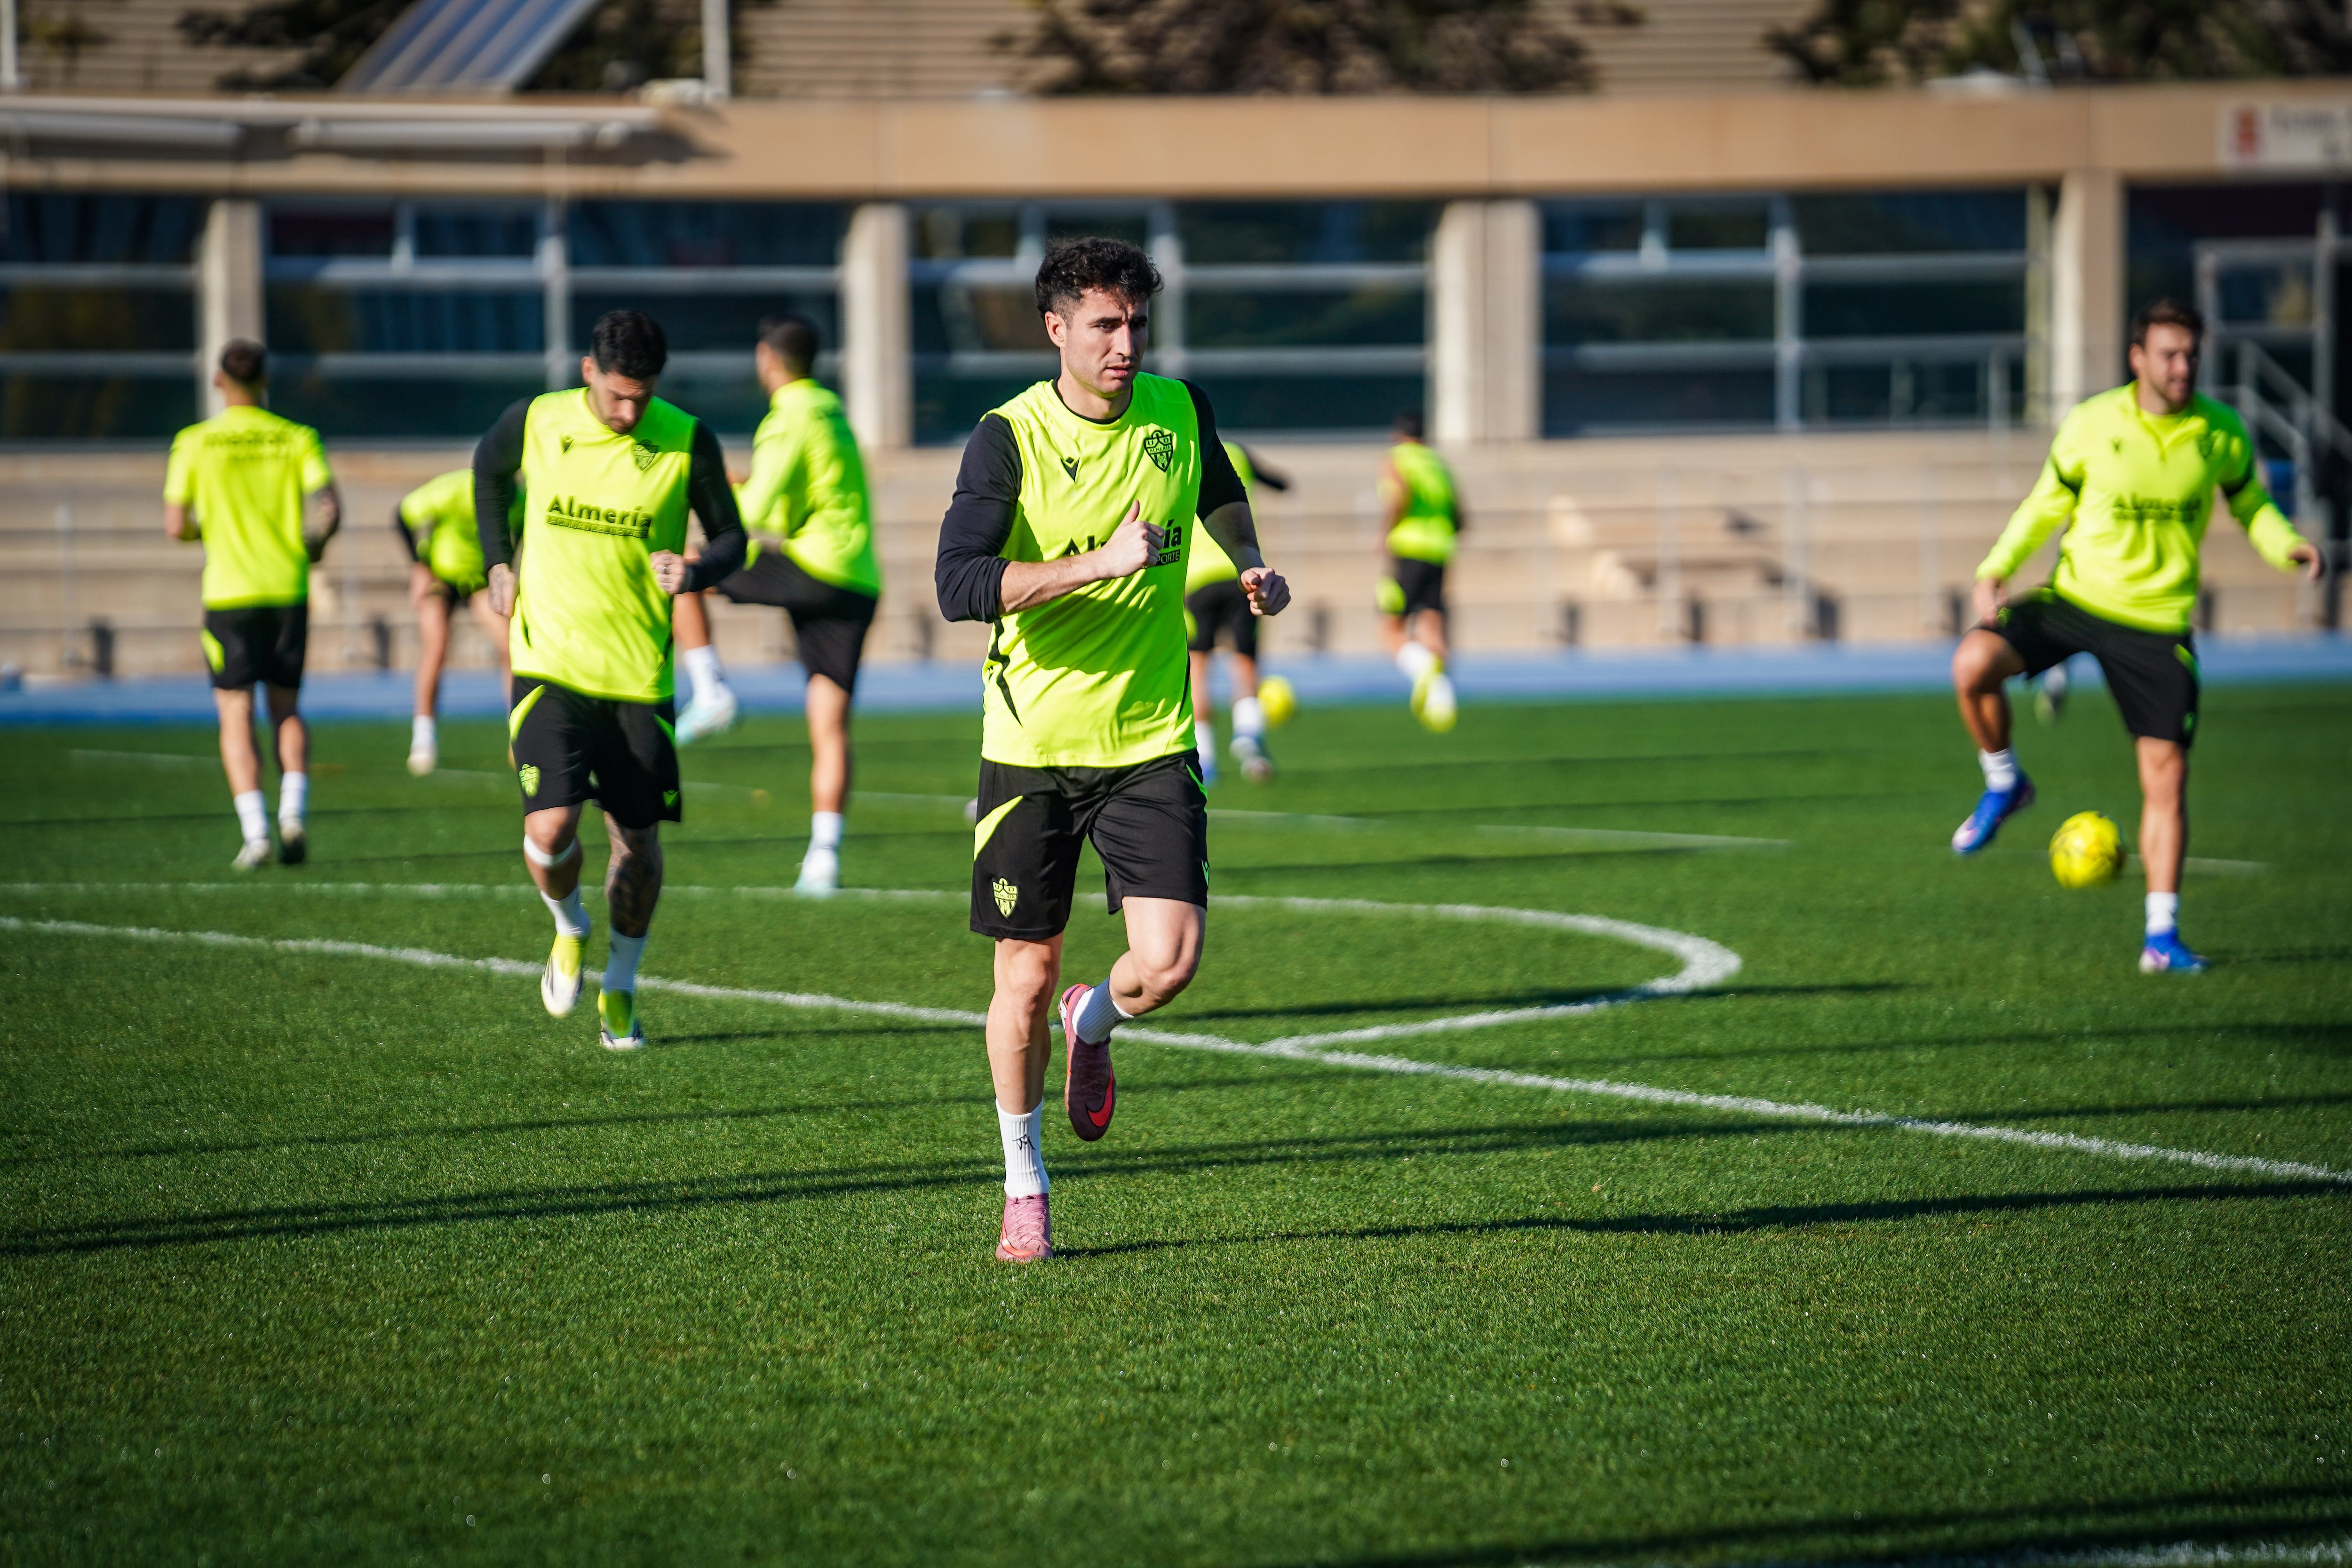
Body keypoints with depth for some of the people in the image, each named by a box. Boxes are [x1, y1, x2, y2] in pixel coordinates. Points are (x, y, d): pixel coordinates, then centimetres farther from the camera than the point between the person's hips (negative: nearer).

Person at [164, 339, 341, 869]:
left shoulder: (195, 443, -2)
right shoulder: (298, 439, 1)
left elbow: (176, 526, -4)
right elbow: (329, 509, -8)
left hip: (230, 592, -2)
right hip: (288, 589, 2)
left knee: (236, 715, 3)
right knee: (287, 707, 15)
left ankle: (255, 830, -10)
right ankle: (293, 811, -4)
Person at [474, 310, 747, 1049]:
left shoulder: (688, 441, -7)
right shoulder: (537, 422, -5)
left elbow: (731, 538, 3)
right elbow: (489, 468, 19)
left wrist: (695, 572, -19)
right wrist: (498, 561, 10)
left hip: (641, 676, 1)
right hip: (550, 664, -1)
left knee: (639, 842, 6)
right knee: (550, 830, -16)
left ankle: (620, 989, 29)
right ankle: (569, 929, 18)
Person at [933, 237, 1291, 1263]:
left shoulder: (1179, 411, 2)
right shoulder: (1009, 440, -11)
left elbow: (1220, 493, 28)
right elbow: (959, 587, -24)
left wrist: (1250, 564, 11)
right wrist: (1096, 564, -29)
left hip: (1151, 744, 2)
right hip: (1031, 745, -2)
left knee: (1168, 963, -12)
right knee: (1027, 974, 3)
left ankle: (1095, 1024, 24)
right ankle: (1025, 1191, 21)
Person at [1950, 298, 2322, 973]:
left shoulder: (2221, 432, -3)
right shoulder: (2090, 425, -7)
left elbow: (2250, 503, 12)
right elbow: (2047, 505, 4)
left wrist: (2286, 546, -8)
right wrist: (1994, 570, -8)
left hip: (2158, 621, 1)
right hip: (2076, 596, -1)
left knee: (2166, 774, -3)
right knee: (1973, 664, -25)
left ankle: (2162, 935, 7)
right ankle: (2004, 784, 3)